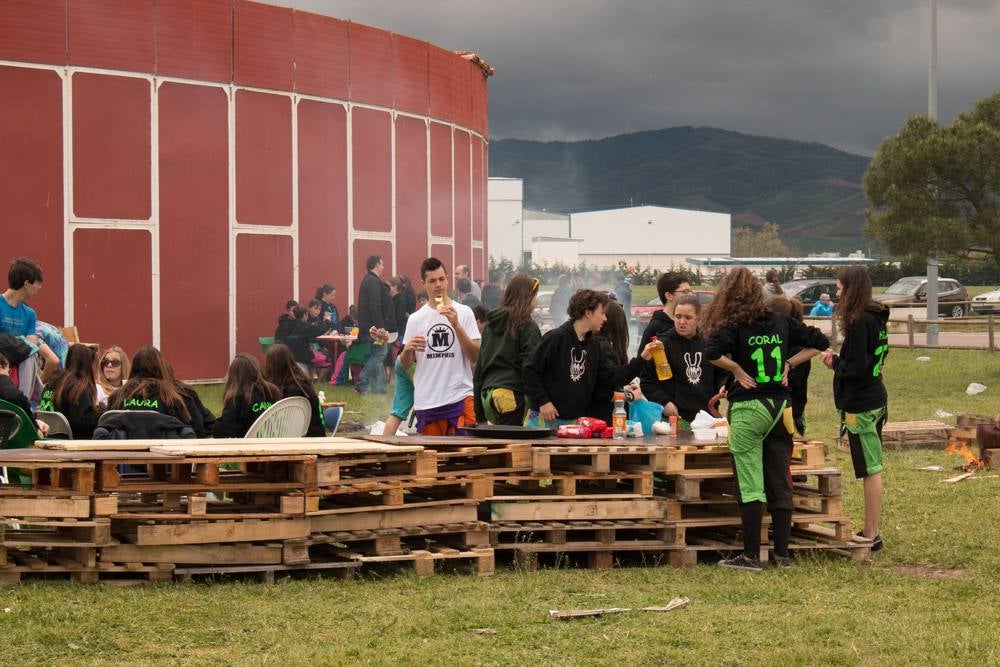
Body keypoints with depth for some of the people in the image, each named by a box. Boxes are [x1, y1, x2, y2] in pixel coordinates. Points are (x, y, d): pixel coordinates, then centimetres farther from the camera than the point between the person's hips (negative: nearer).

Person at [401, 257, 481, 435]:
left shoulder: (463, 312, 2)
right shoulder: (415, 319, 9)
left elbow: (474, 356, -5)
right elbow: (405, 364, 12)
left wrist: (455, 324, -15)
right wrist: (409, 348, -11)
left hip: (460, 398, -2)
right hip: (426, 402, 2)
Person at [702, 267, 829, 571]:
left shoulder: (733, 327, -8)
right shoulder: (781, 323, 7)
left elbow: (712, 352, -25)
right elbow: (819, 342, 15)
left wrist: (738, 371, -11)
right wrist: (789, 364, 11)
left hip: (747, 409, -5)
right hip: (779, 407, 5)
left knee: (750, 485, -2)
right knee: (780, 484, 9)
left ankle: (751, 555, -2)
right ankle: (782, 553, 12)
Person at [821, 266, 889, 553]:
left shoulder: (859, 323, -19)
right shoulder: (876, 319, 11)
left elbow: (857, 369, -22)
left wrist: (835, 364, -5)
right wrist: (838, 361, 8)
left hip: (861, 405, -10)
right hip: (875, 400, 10)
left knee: (871, 470, -5)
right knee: (872, 469, 14)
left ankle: (871, 536, -1)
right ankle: (870, 532, 21)